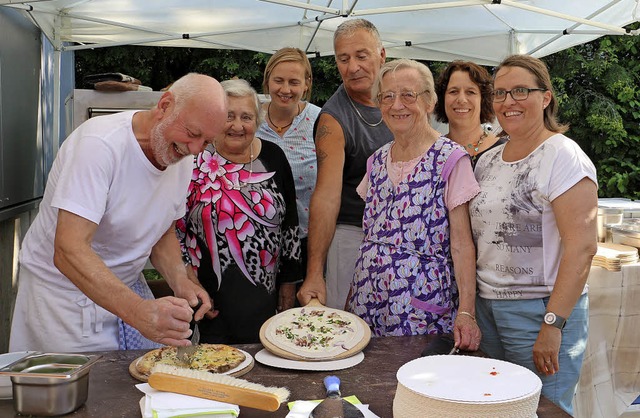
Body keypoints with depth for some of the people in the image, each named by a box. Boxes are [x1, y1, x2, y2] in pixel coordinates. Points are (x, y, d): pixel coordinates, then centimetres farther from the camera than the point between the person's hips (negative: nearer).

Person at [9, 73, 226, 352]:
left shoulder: (182, 157, -4)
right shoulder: (100, 143, -27)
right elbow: (69, 252, -35)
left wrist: (180, 280, -12)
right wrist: (138, 310, -47)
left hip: (127, 289, 6)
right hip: (63, 291, -6)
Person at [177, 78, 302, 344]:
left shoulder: (272, 157, 3)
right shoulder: (194, 161, -5)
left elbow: (290, 224, 8)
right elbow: (173, 229, -2)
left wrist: (289, 281, 8)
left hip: (265, 296, 2)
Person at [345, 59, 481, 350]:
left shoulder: (450, 159, -8)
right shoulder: (377, 161, 9)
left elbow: (462, 242, -12)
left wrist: (466, 312, -20)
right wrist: (350, 301, 10)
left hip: (423, 311, -5)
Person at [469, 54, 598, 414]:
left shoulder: (563, 156, -10)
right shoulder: (488, 161, 11)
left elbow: (582, 247, -17)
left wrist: (553, 325, -20)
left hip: (542, 308, -6)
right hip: (486, 306, 7)